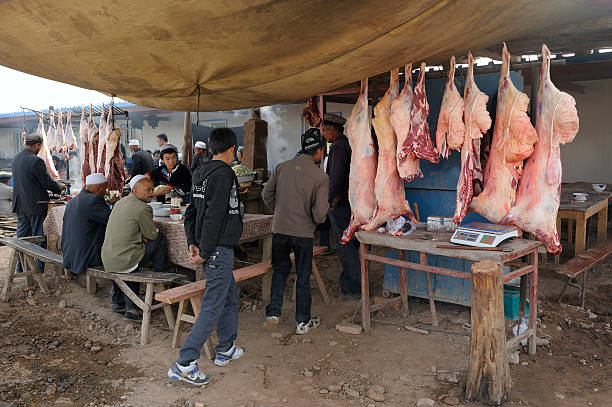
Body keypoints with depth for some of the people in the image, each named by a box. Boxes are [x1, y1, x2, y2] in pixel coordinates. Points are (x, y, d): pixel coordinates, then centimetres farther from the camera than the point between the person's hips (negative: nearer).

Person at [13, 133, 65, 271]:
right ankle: (39, 267, 8)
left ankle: (21, 266, 23)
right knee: (38, 236, 2)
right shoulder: (36, 161, -19)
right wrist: (60, 187, 1)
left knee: (22, 235, 15)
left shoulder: (16, 158, 8)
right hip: (36, 205, -8)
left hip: (20, 205, 8)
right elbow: (48, 183, -18)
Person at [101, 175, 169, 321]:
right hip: (123, 262, -9)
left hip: (107, 262, 9)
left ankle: (118, 302, 33)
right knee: (161, 240, 0)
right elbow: (153, 234, -4)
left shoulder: (119, 203, 14)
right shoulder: (143, 208, -14)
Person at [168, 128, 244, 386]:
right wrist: (204, 252, -18)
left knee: (230, 297, 21)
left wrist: (192, 243, 10)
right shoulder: (224, 174, -16)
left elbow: (191, 212, 13)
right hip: (220, 249, -10)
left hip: (210, 248, 10)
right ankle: (185, 364, 0)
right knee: (213, 307, -4)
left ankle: (226, 350, 34)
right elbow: (214, 216, -22)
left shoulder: (201, 173, 12)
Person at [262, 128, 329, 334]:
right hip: (303, 232, -3)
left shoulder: (283, 167, -1)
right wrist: (316, 221, 7)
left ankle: (273, 313, 17)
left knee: (280, 270, 22)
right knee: (303, 276, 12)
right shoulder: (321, 176, -11)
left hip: (279, 229, 3)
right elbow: (320, 212, -16)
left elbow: (267, 194, 5)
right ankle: (303, 321, 22)